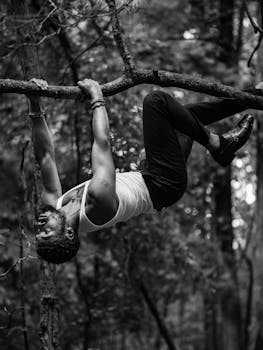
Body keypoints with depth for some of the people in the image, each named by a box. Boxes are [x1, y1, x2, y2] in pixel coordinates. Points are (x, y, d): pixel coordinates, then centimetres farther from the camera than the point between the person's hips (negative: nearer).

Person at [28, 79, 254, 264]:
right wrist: (97, 99, -24)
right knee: (156, 101, -21)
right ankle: (218, 144, -2)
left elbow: (45, 156, -16)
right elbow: (103, 143, -35)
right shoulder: (97, 203, -39)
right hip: (165, 185, -8)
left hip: (144, 178, 8)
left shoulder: (54, 204, -19)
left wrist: (35, 106, -19)